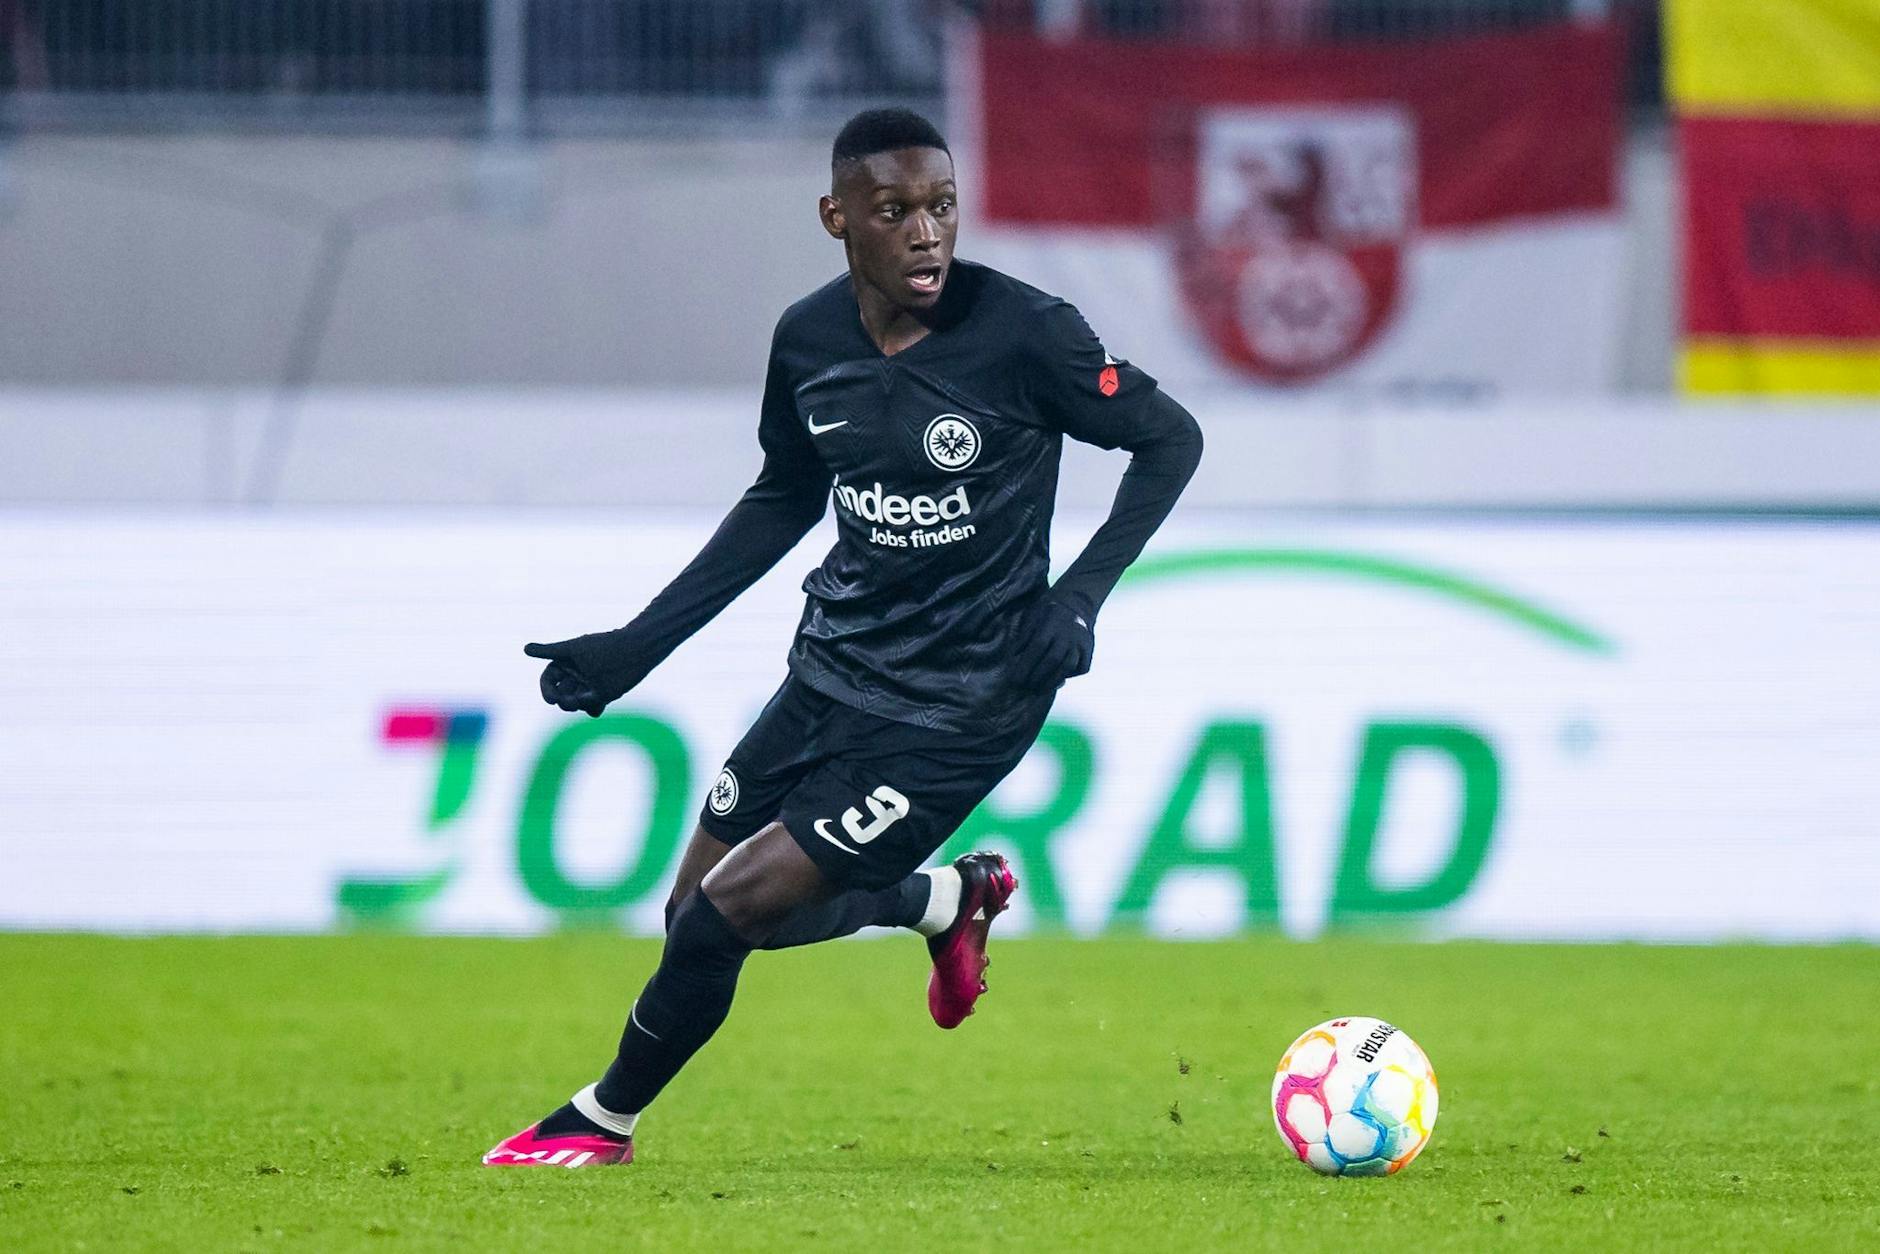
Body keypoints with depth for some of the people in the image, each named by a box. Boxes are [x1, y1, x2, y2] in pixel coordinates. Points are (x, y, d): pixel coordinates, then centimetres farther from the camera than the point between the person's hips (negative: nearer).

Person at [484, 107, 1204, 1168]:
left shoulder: (1022, 332, -19)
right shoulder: (809, 339, -2)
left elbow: (1171, 440, -7)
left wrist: (1079, 595, -19)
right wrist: (638, 644, 14)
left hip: (959, 708, -6)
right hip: (832, 672, 7)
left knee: (727, 913, -11)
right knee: (697, 913, 11)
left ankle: (606, 1121, 15)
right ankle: (950, 900, 33)